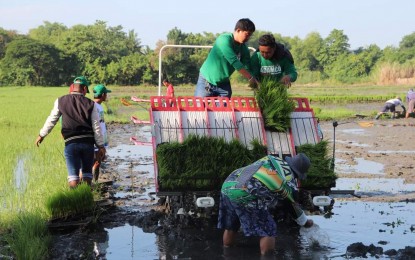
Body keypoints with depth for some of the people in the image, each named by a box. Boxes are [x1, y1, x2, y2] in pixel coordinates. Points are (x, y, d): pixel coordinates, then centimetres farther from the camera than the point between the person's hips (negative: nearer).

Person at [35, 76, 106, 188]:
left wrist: (41, 135, 25)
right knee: (87, 173, 14)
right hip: (88, 142, 1)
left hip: (71, 143, -1)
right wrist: (101, 146, 7)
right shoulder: (90, 104, 3)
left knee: (73, 175, -1)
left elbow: (51, 120, 11)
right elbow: (96, 126, 2)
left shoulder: (61, 101, 4)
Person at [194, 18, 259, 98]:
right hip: (206, 81, -5)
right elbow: (234, 62, -29)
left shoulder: (244, 49, -1)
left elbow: (247, 68, -5)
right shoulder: (224, 39, -21)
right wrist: (251, 79, -31)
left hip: (223, 84, 6)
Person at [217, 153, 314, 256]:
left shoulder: (272, 159, 18)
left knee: (231, 227, 24)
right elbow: (294, 208, 20)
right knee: (269, 231, 7)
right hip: (245, 196, -7)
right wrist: (305, 222, 38)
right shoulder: (290, 184, 6)